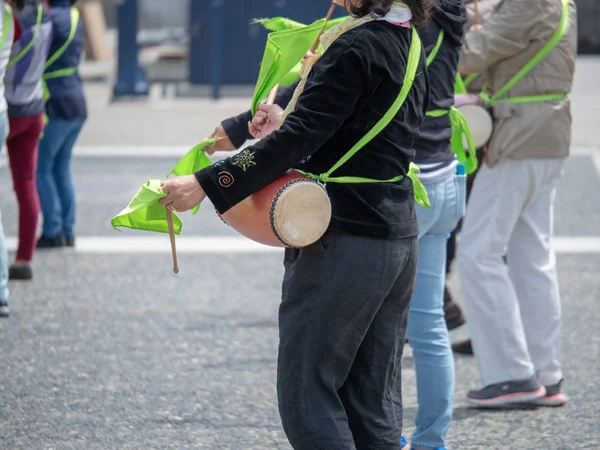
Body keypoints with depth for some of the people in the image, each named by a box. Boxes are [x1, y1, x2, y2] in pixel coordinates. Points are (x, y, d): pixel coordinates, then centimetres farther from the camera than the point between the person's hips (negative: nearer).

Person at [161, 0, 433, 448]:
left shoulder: (356, 46, -17)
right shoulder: (409, 44, 11)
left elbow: (299, 137, -21)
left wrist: (207, 184, -21)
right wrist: (286, 128, 13)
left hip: (344, 243, -9)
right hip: (399, 239, 9)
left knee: (307, 390, -3)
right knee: (374, 397, 12)